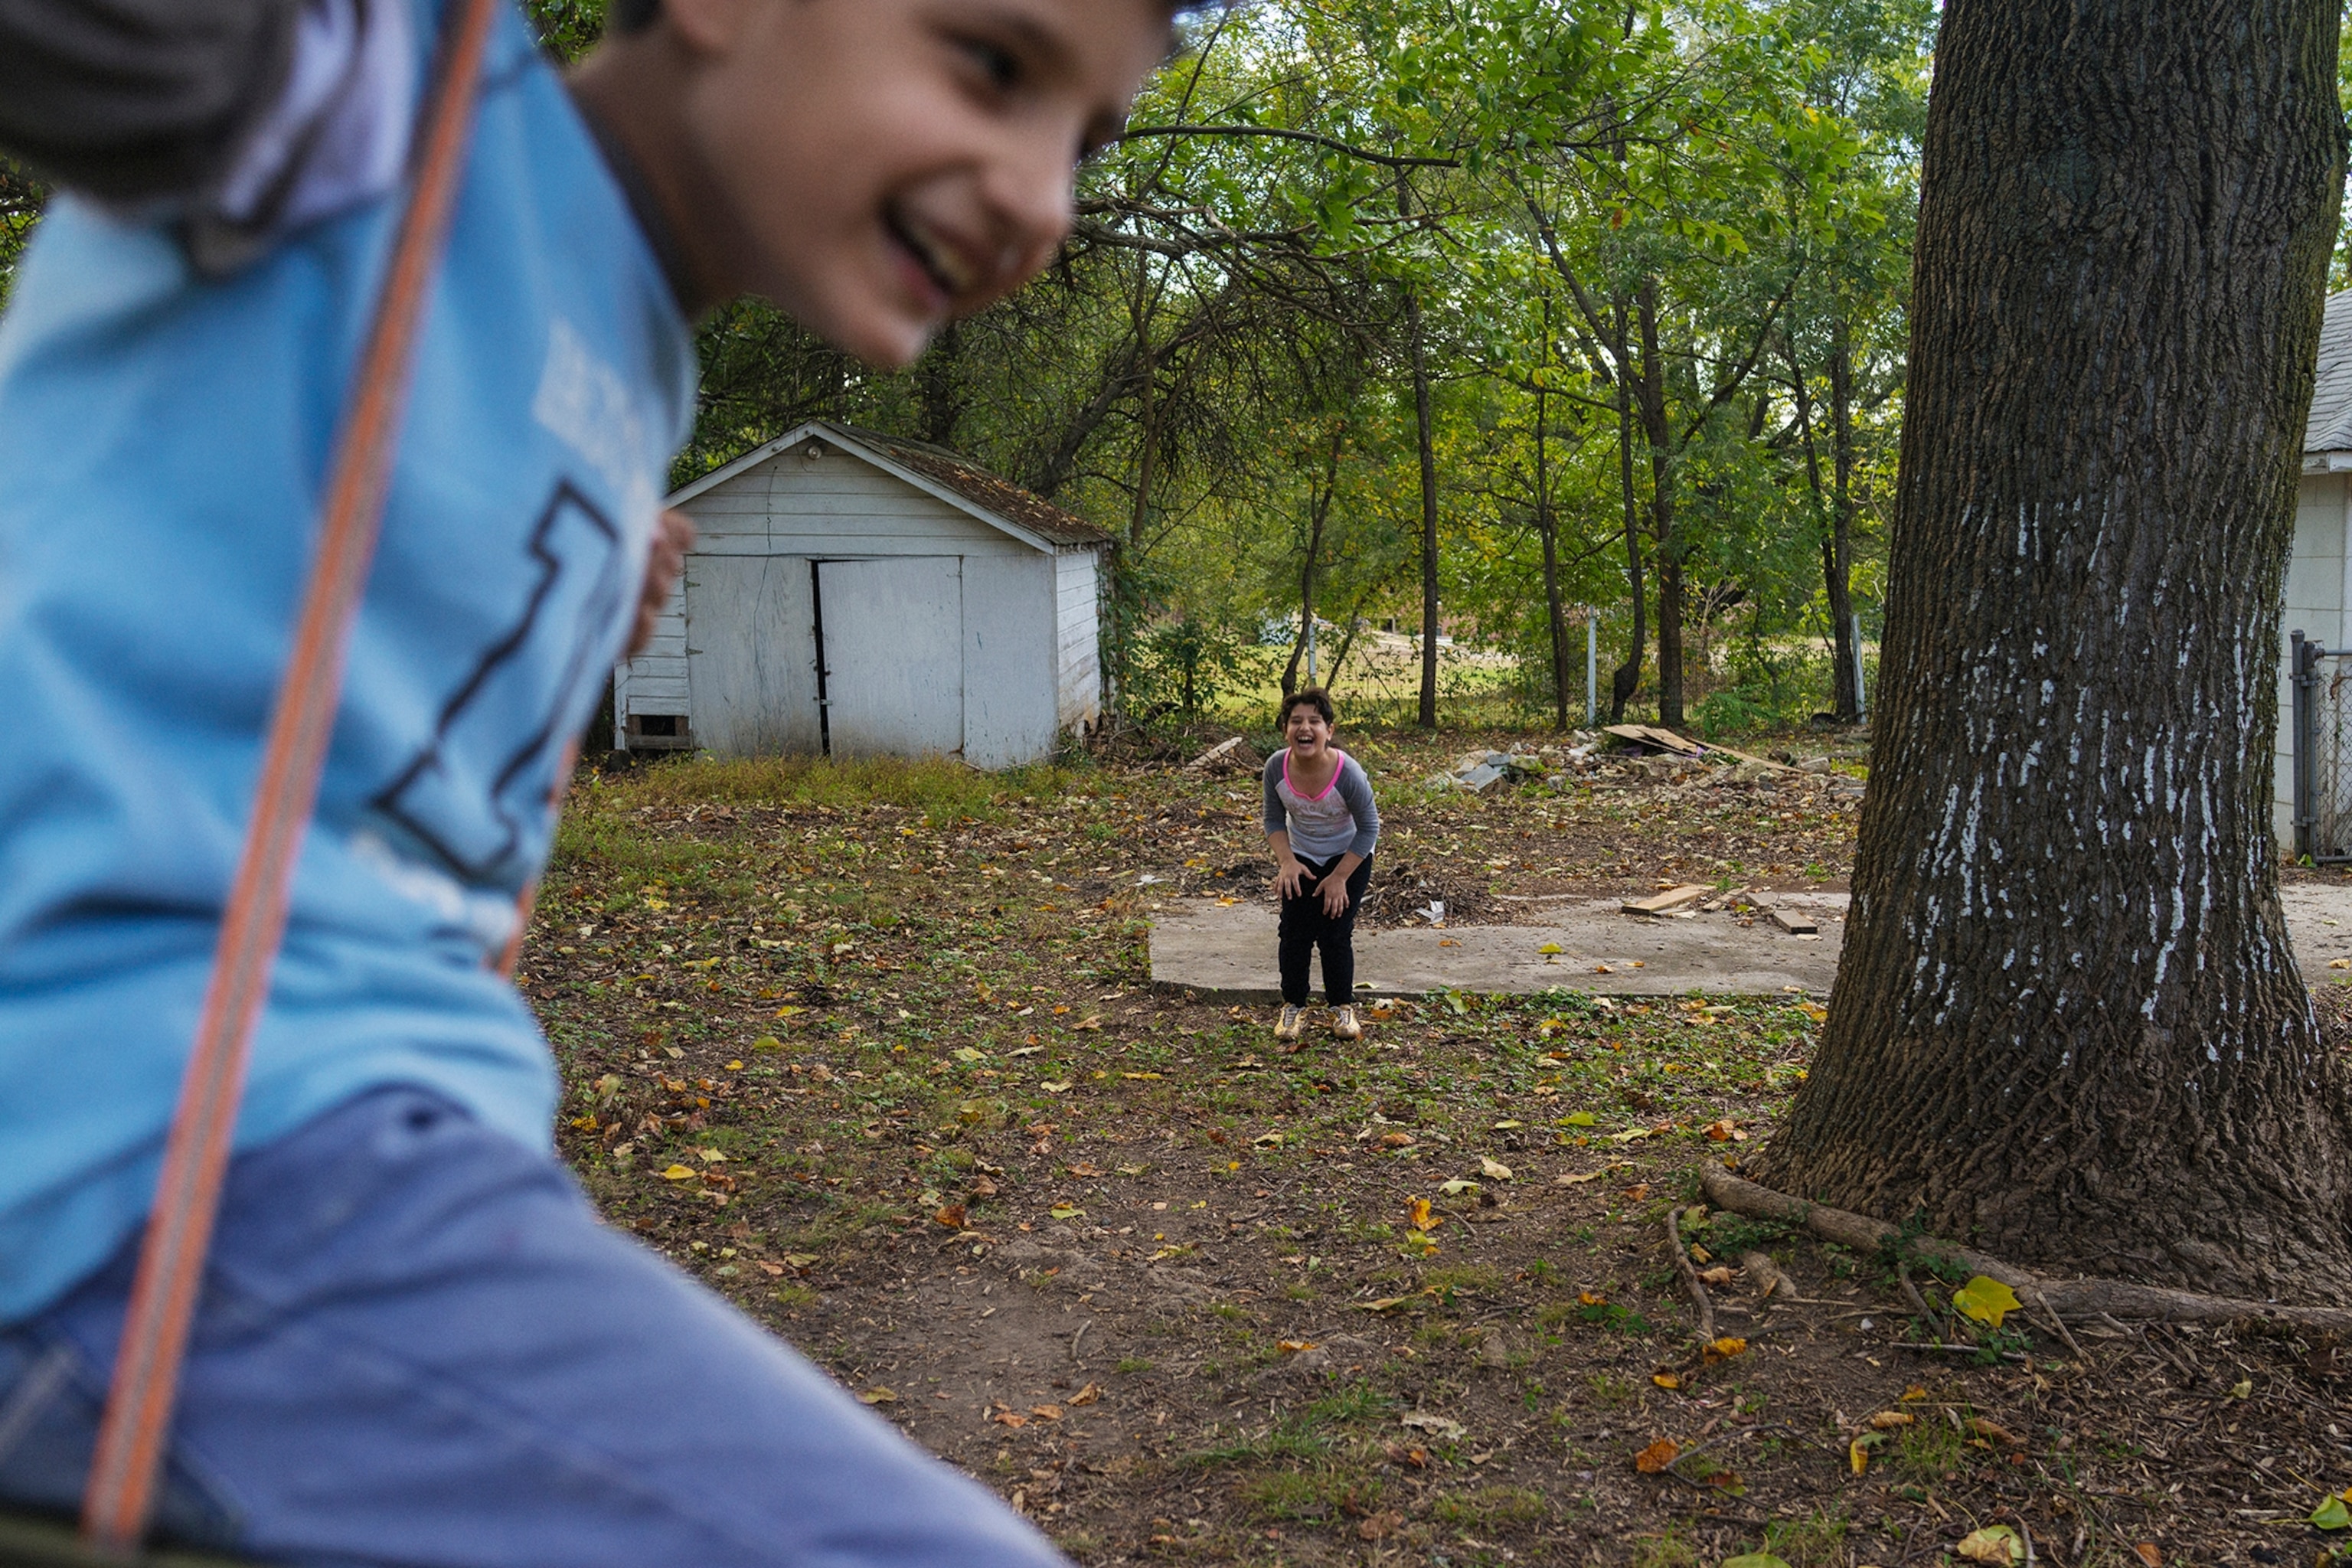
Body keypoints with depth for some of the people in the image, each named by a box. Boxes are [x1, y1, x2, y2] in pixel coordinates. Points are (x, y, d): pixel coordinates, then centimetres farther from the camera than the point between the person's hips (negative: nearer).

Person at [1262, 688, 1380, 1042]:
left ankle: (1342, 1007, 18)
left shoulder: (1348, 773, -32)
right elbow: (1274, 819, -6)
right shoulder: (1276, 767, -23)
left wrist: (1339, 877, -17)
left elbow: (1369, 828, -18)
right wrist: (1286, 861, -21)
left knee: (1335, 933, -2)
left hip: (1349, 858, -3)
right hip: (1300, 858, 3)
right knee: (1294, 932, -1)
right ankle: (1293, 1006, 17)